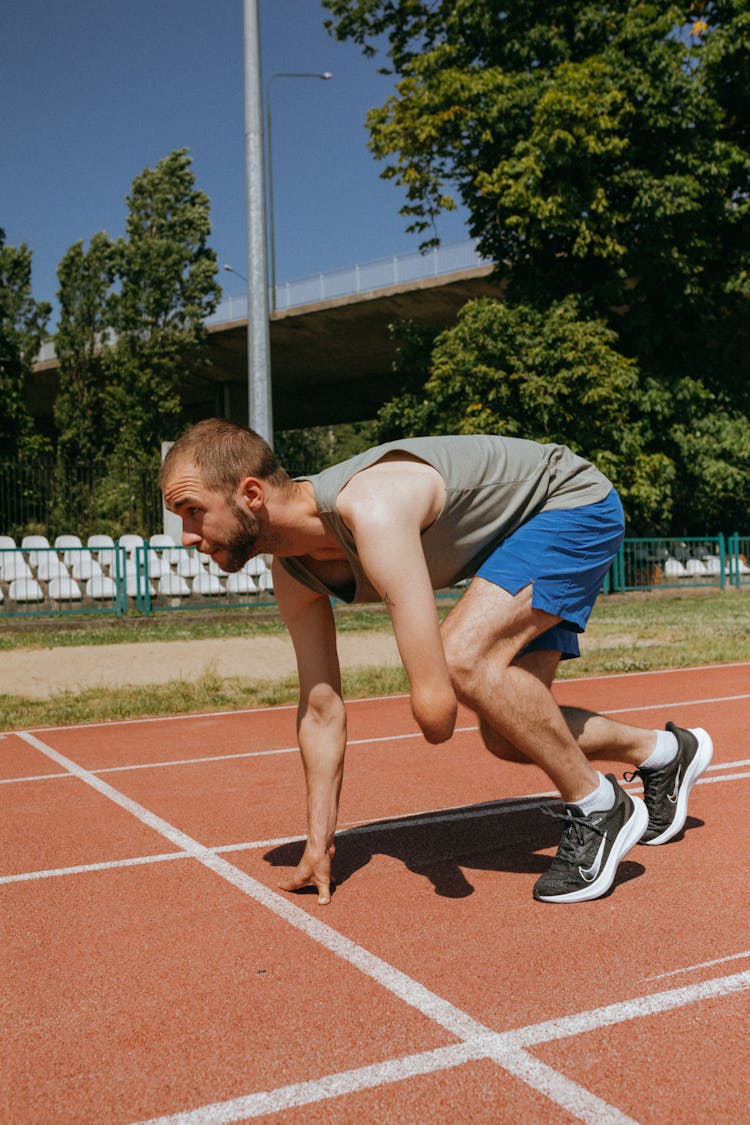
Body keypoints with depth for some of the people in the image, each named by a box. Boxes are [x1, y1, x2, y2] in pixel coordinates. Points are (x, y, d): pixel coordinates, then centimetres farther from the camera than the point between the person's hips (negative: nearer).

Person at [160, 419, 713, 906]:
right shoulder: (293, 574, -10)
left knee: (464, 657, -30)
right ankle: (663, 752, 33)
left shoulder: (372, 510, -40)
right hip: (520, 532, 8)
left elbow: (436, 708, -44)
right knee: (508, 735, 8)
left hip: (575, 502, -8)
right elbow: (321, 709, -1)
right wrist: (319, 844, 2)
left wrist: (434, 705, -19)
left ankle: (598, 809, -8)